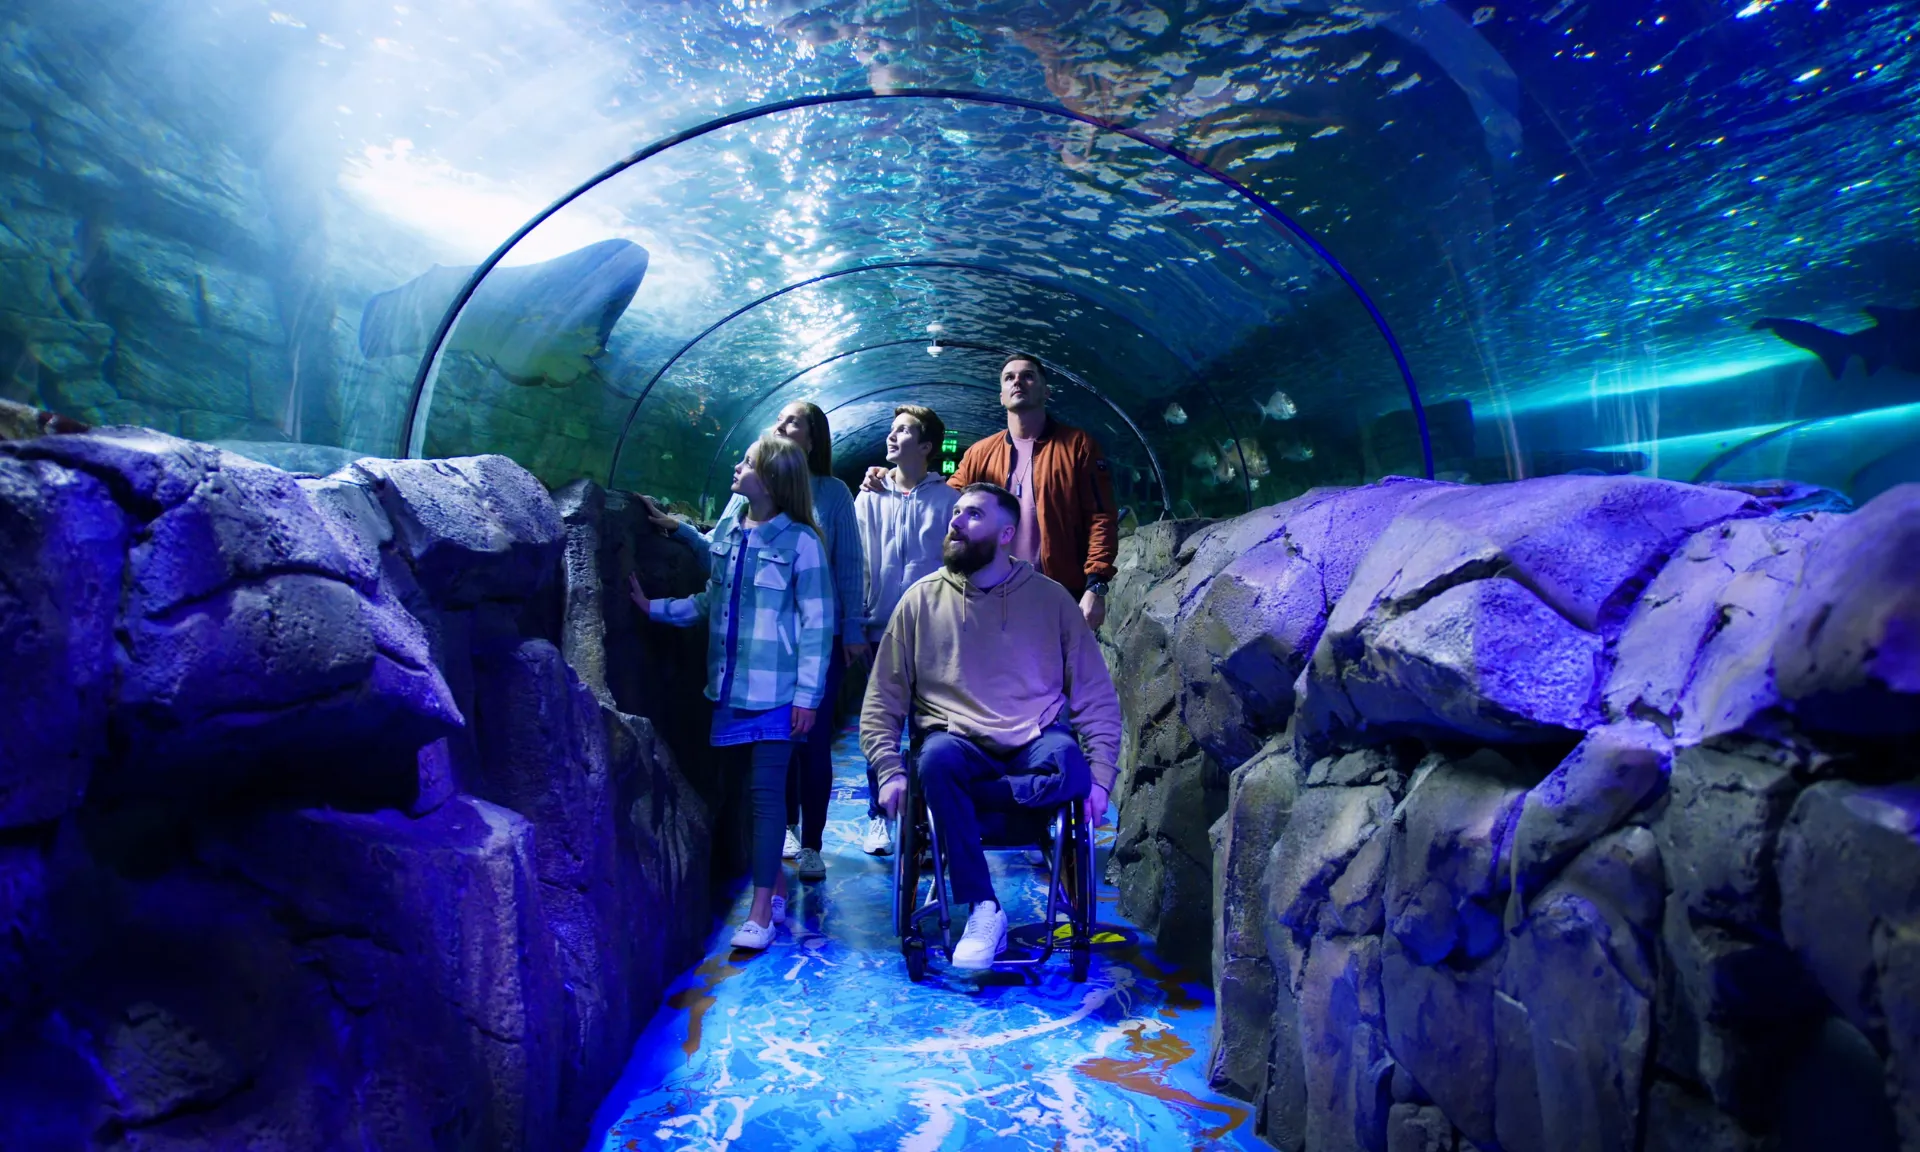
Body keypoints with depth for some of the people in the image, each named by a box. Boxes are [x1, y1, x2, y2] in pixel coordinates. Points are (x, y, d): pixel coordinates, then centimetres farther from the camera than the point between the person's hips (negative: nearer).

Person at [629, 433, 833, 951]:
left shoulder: (799, 541, -9)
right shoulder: (727, 531, 9)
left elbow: (817, 624, -10)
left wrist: (808, 695, -12)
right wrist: (652, 607, 11)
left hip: (776, 689, -6)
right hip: (730, 685, 6)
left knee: (766, 791, -3)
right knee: (748, 787, 11)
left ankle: (762, 911, 5)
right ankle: (775, 880, 27)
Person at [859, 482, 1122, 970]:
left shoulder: (1050, 598, 7)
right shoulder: (921, 600, 8)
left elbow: (1097, 697, 6)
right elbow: (881, 703, 7)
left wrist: (1099, 779, -7)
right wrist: (890, 773, -9)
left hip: (1035, 747, 0)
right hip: (958, 744, 1)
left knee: (1069, 766, -34)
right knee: (937, 757, -35)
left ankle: (948, 796, -12)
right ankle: (983, 909, -22)